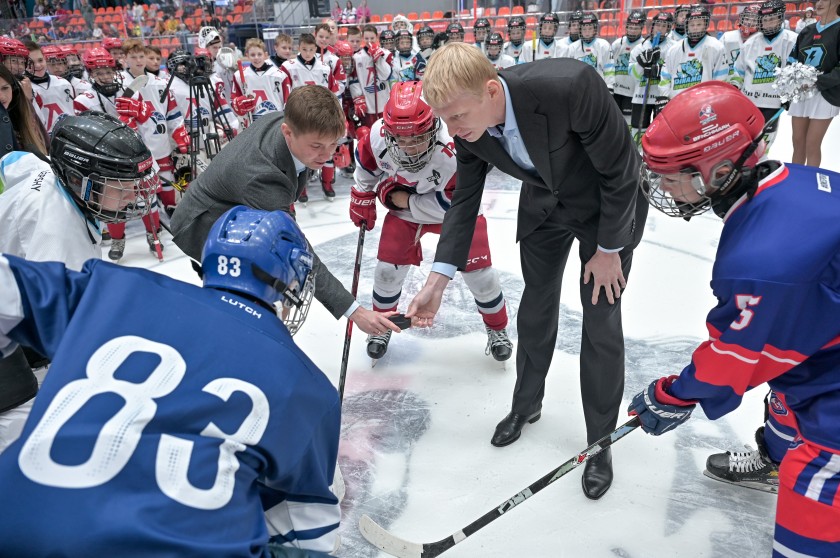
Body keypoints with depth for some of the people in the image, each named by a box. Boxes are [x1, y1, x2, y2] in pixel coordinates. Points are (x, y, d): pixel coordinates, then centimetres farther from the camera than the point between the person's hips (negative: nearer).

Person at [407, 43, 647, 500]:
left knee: (601, 321, -1)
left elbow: (620, 169, -26)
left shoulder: (570, 86, -39)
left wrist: (608, 250, -17)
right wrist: (437, 280, -16)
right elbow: (464, 200, -10)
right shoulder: (469, 123, -21)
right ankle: (527, 403, 38)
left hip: (609, 203, -4)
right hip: (543, 202, 5)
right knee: (536, 307, 14)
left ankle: (599, 442, 18)